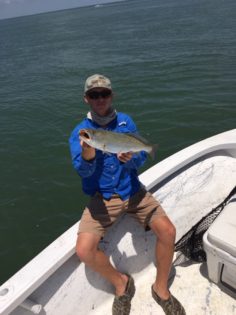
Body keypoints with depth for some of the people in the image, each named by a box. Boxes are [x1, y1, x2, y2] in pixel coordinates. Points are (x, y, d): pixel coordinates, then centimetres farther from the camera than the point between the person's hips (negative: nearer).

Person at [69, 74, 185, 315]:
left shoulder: (126, 121, 2)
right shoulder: (80, 132, -5)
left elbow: (141, 158, -1)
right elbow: (83, 170, -19)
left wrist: (130, 158, -25)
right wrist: (87, 152, -42)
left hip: (132, 190, 2)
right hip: (101, 197, -1)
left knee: (167, 231, -17)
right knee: (84, 250, -19)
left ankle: (161, 288, 12)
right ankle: (121, 283, 13)